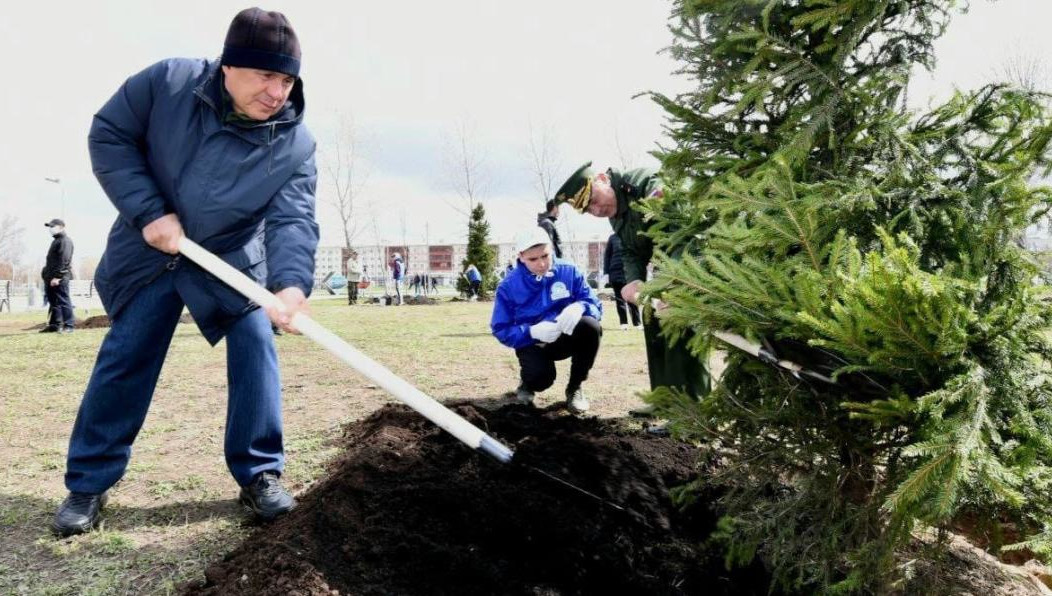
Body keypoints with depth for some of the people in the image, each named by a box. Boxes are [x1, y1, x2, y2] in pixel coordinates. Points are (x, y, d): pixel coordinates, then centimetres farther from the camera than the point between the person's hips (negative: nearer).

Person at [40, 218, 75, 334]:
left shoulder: (65, 241, -10)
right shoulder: (56, 240, 21)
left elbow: (64, 261, -19)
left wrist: (57, 276, -23)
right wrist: (46, 274, 19)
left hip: (60, 278, -10)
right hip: (51, 277, 10)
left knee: (63, 302, -9)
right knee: (53, 302, 12)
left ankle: (68, 326, -8)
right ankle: (54, 324, 18)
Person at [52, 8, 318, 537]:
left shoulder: (295, 144, -21)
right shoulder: (167, 82, -19)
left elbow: (293, 219, -30)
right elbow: (108, 135, -11)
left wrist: (290, 282, -50)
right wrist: (148, 211, -22)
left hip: (233, 259, 0)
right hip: (149, 251, 0)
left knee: (256, 345, -14)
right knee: (125, 359, 1)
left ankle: (259, 474, -1)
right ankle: (88, 484, 13)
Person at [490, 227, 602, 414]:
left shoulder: (569, 272, -8)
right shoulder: (509, 286, -11)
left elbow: (595, 305, -8)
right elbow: (501, 330, -11)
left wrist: (579, 307, -34)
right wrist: (532, 332, -30)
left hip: (566, 338, 3)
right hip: (531, 343, -2)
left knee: (591, 326, -31)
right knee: (541, 376, -35)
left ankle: (575, 387, -7)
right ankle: (528, 383, 8)